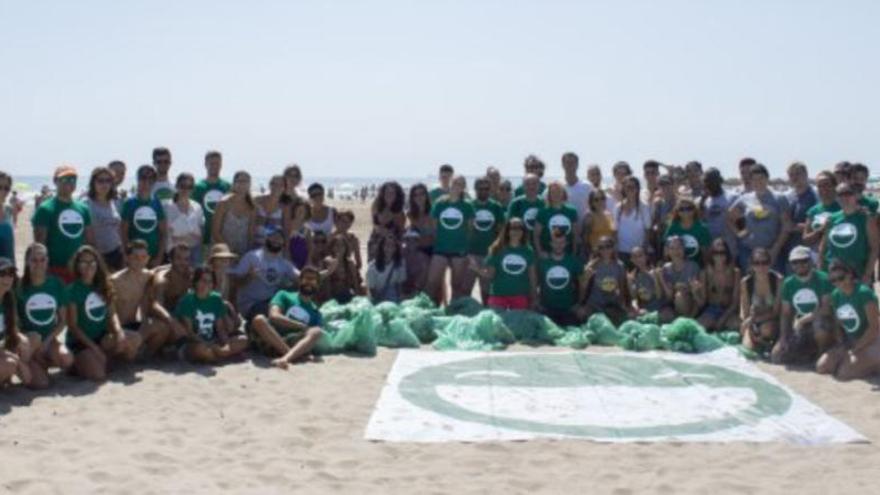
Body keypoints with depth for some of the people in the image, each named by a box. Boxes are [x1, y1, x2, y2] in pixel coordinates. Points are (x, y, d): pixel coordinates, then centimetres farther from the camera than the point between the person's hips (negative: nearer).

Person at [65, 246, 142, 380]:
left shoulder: (104, 286, 7)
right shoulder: (73, 290, -10)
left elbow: (112, 313, 3)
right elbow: (72, 325, -12)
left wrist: (118, 330, -19)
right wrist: (94, 347, -18)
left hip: (102, 337, 5)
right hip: (80, 341, -5)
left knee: (134, 339, -21)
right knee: (98, 374, -28)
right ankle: (79, 362, 5)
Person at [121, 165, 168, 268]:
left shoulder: (157, 204, 6)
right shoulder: (130, 203, 0)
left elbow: (163, 233, 6)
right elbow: (123, 232, -1)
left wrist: (159, 257, -2)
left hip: (155, 258, 2)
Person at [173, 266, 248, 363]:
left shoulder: (216, 299, 9)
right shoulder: (187, 300, -6)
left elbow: (220, 328, 8)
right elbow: (188, 331, -11)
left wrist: (226, 344, -12)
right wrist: (208, 345, -24)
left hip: (213, 342, 6)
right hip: (193, 344, -6)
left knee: (243, 340, -14)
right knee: (200, 348, -41)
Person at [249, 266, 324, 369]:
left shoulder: (315, 312, 21)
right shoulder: (284, 296, 17)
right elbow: (274, 316, -2)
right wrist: (302, 326, -6)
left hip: (295, 344, 1)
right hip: (270, 341, -1)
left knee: (316, 332, -28)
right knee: (259, 319, -30)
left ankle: (285, 358, -53)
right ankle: (293, 355, -36)